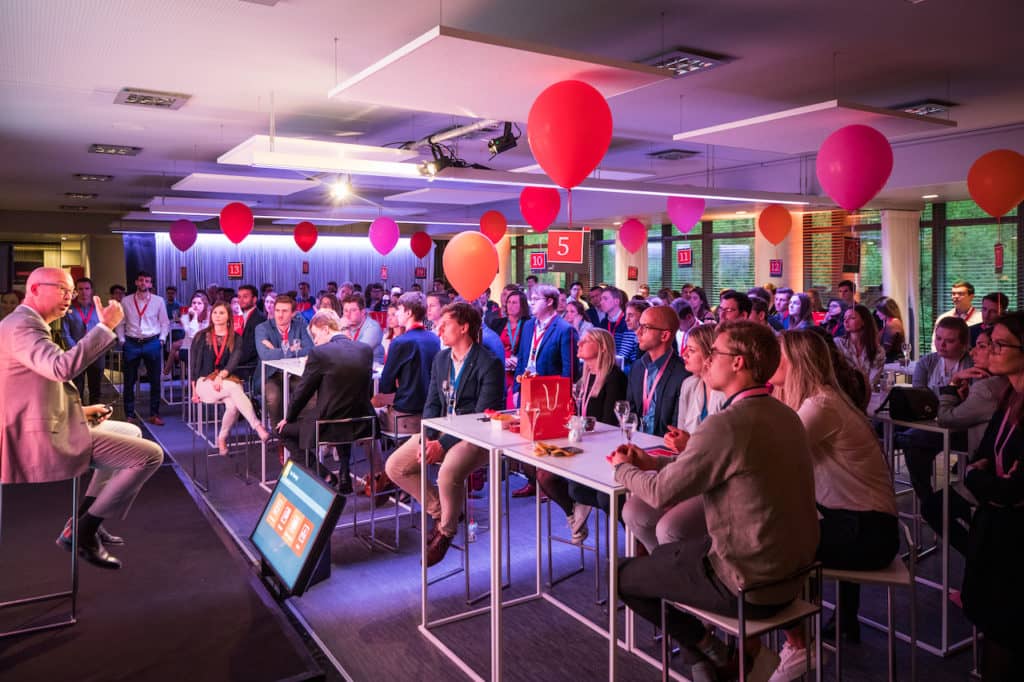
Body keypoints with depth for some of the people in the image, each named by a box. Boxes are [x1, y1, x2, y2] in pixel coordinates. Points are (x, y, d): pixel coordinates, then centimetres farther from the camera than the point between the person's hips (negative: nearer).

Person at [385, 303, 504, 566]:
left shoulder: (489, 364, -15)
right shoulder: (441, 358, 8)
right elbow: (432, 403, 10)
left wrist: (444, 444, -23)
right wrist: (427, 438, -9)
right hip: (441, 430, 8)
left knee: (449, 472, -35)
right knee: (394, 466, -5)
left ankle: (446, 529, -5)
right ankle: (439, 510, 13)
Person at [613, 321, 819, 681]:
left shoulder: (727, 424, -26)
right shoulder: (785, 415, 2)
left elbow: (661, 493, -17)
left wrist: (623, 468, 4)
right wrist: (654, 462, 8)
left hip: (750, 585, -8)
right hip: (789, 573, 8)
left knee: (623, 575, 9)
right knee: (663, 554, 26)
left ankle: (711, 651, 17)